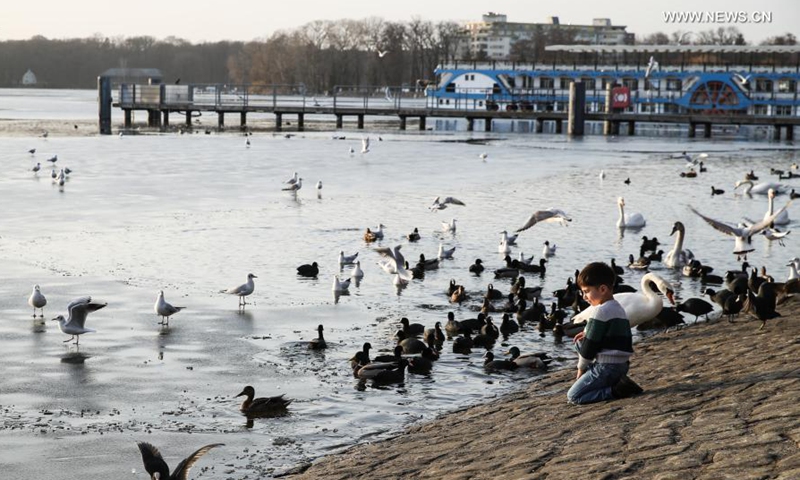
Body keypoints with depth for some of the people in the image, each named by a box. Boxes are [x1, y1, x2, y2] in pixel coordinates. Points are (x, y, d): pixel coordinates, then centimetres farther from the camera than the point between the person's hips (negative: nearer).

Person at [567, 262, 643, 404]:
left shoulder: (600, 311, -14)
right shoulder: (618, 308, 16)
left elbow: (590, 345, -13)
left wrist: (581, 368, 0)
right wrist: (587, 334, 11)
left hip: (607, 366, -9)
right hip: (622, 365, 9)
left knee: (573, 396, -7)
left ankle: (616, 390, -17)